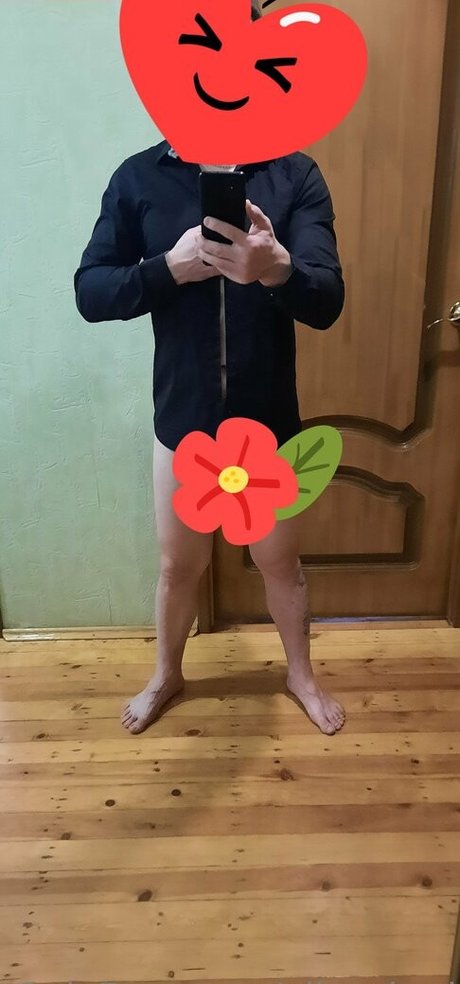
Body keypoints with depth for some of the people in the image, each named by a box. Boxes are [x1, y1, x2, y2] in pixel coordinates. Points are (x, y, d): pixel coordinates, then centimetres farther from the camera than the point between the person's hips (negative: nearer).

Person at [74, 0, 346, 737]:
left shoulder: (295, 176, -6)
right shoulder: (139, 178, -3)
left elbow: (327, 303, -16)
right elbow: (90, 292, -5)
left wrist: (277, 268, -38)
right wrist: (168, 269, -23)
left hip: (270, 424, 0)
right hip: (183, 422, 1)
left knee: (280, 563, 18)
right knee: (180, 565, 18)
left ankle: (300, 674, 45)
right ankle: (167, 675, 46)